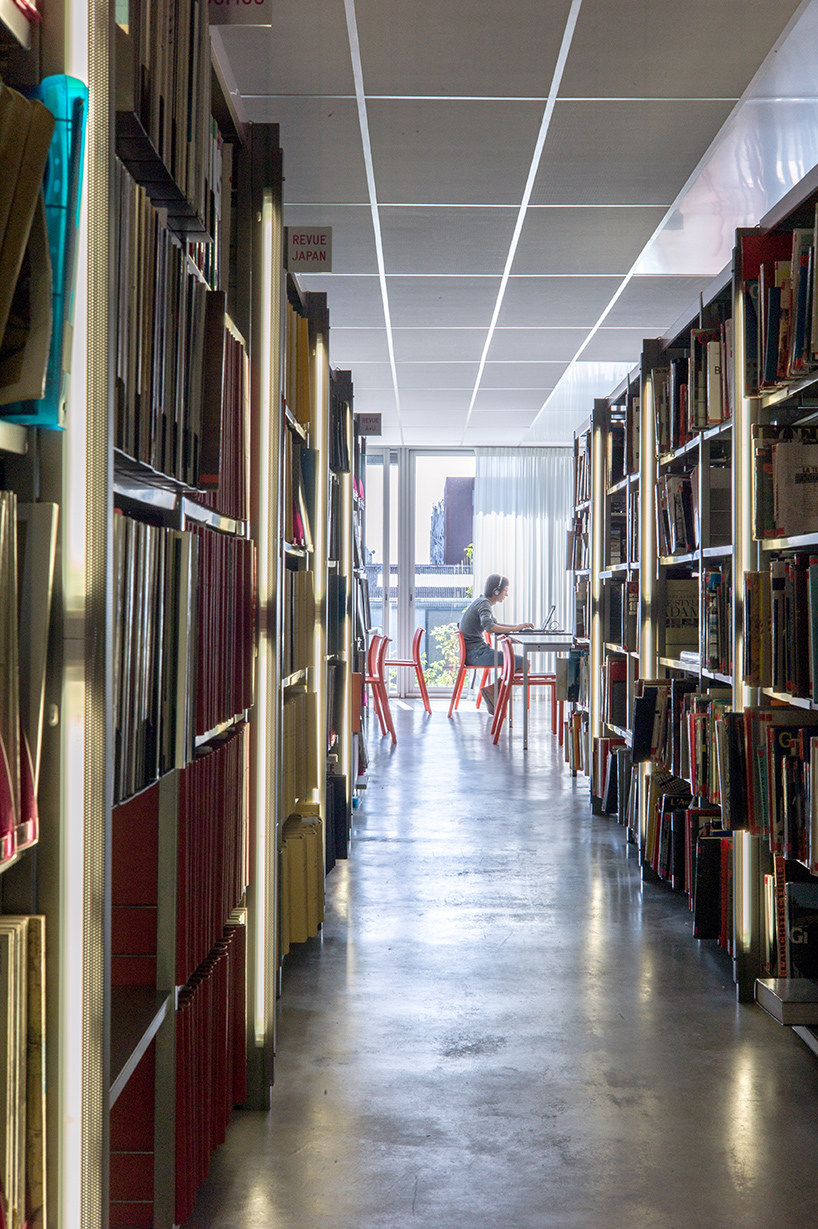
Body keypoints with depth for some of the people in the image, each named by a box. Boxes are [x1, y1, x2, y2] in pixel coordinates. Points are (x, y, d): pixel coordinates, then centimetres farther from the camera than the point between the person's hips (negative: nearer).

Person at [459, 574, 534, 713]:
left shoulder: (483, 602, 19)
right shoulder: (484, 603, -12)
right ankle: (491, 690, -9)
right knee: (522, 663, -15)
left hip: (471, 653, 10)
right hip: (476, 653, -10)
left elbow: (494, 624, 33)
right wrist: (514, 629, -23)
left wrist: (518, 625, 18)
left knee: (515, 659, 22)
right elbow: (489, 626, -30)